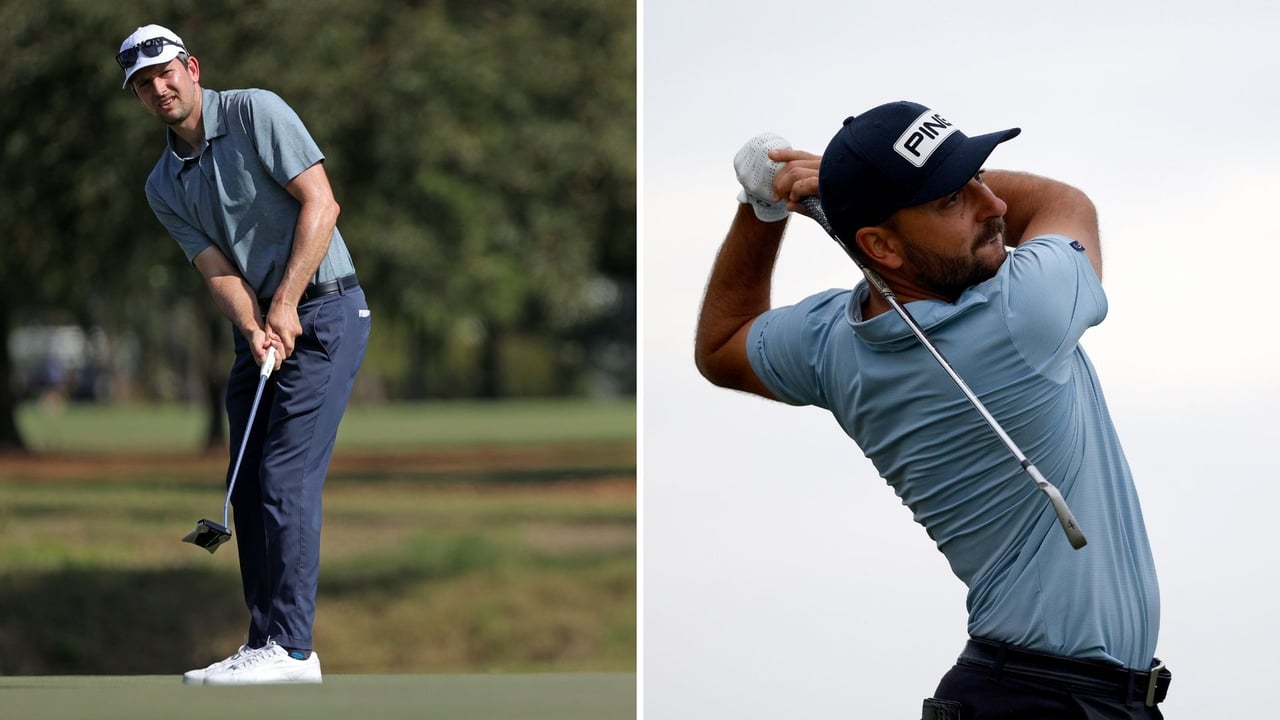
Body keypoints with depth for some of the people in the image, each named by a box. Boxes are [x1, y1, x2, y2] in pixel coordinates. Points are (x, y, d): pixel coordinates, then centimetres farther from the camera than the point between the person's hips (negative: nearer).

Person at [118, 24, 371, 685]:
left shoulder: (255, 113, -9)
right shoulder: (164, 187, 8)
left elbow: (320, 203, -15)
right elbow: (217, 268, -1)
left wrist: (286, 305, -18)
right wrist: (254, 330, -21)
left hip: (322, 313, -7)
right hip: (259, 331, 7)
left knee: (287, 476, -14)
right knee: (248, 485, 4)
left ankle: (290, 648, -14)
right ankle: (265, 642, 9)